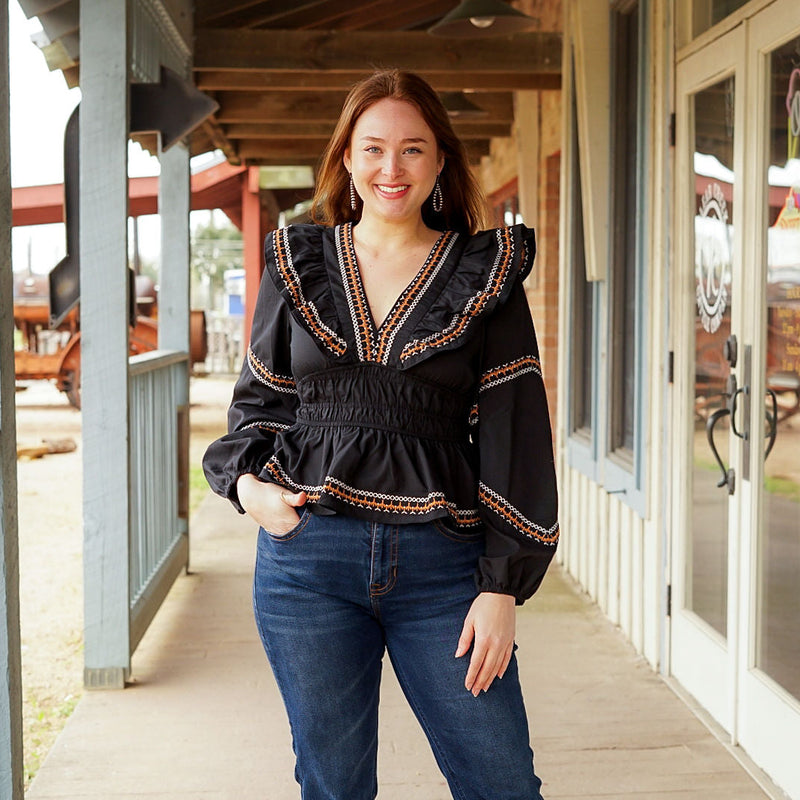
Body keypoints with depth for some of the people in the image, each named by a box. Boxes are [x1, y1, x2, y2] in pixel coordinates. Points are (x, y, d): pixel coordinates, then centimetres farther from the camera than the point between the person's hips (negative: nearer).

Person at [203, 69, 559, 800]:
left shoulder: (486, 276, 4)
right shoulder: (298, 265, 9)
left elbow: (512, 433, 0)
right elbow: (258, 399, 17)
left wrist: (503, 583, -6)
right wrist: (248, 481, -4)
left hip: (441, 562, -1)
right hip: (308, 554, 1)